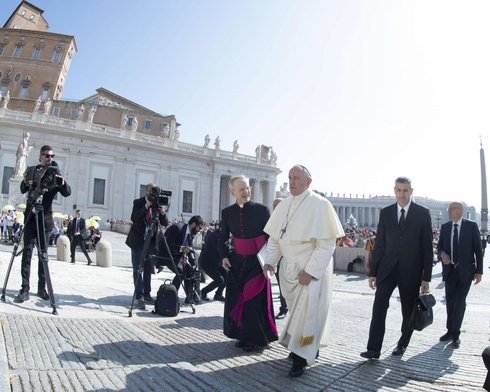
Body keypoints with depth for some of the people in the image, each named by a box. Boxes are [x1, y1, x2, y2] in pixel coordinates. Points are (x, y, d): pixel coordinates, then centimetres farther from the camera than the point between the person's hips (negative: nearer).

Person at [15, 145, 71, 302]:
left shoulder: (56, 174, 3)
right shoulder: (33, 170, 6)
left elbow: (67, 193, -5)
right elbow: (23, 190, 8)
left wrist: (62, 183, -26)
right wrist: (25, 180, -13)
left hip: (45, 218, 0)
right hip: (31, 217, 0)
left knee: (43, 254, 5)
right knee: (27, 252, -5)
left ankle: (42, 288, 12)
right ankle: (25, 289, -4)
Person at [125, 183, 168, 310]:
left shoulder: (158, 203, 5)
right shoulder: (138, 202, -5)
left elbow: (165, 223, 0)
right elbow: (134, 218, -21)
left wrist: (162, 211, -17)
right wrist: (147, 205, -24)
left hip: (151, 241, 4)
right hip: (138, 240, -4)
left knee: (148, 269, 11)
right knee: (138, 270, -4)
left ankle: (147, 295, 20)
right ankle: (139, 297, -3)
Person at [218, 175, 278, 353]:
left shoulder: (262, 210, -8)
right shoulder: (227, 212, 2)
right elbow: (223, 238, 11)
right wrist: (224, 256, -3)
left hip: (257, 262, -4)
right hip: (237, 262, 4)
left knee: (256, 300, 0)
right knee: (237, 299, 9)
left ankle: (259, 339, 18)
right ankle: (244, 336, 27)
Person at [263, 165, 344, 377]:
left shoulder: (320, 204, -15)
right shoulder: (284, 205, 4)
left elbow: (327, 244, -18)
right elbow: (274, 238, 9)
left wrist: (310, 271, -22)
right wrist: (270, 261, -4)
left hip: (312, 270, -6)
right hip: (289, 268, 6)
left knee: (306, 312, -1)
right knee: (297, 311, 18)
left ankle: (301, 358, 16)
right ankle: (309, 347, 39)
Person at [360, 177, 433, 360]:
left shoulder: (423, 213, -1)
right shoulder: (385, 212, 5)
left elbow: (427, 247, -2)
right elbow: (379, 244, 7)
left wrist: (426, 277, -4)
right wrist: (373, 272, 5)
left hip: (411, 270, -1)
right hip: (387, 268, 1)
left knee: (408, 311, 11)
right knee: (379, 306, -10)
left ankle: (403, 344, 33)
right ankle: (373, 349, -5)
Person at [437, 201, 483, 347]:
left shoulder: (471, 226, -4)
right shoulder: (445, 227, 5)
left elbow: (478, 249, -3)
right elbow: (439, 245, 12)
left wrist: (479, 271, -7)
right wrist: (442, 254, -12)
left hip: (465, 271, -3)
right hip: (449, 270, 4)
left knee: (460, 302, -8)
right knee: (450, 302, 11)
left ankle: (456, 334, 7)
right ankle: (450, 331, 25)